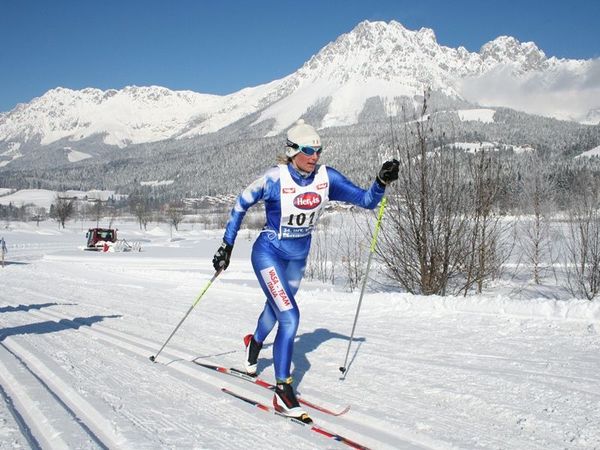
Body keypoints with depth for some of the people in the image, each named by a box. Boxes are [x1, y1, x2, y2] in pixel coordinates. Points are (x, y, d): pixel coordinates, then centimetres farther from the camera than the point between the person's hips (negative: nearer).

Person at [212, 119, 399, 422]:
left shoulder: (326, 178, -11)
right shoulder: (275, 179, -21)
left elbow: (365, 200, -8)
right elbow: (241, 205, -7)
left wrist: (382, 181, -28)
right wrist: (227, 246, -5)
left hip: (298, 257, 6)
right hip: (269, 253, -5)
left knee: (277, 308, 26)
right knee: (290, 317, -20)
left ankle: (255, 343, 60)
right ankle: (282, 393, -9)